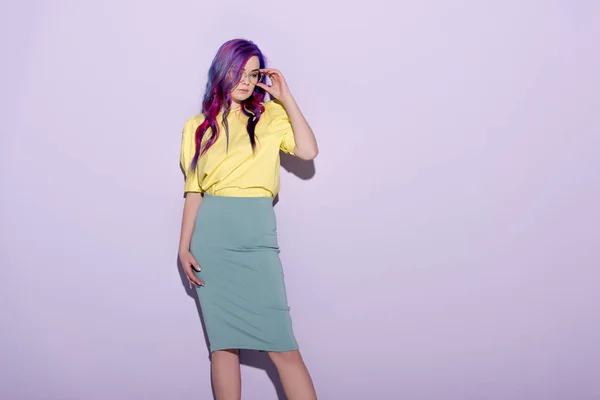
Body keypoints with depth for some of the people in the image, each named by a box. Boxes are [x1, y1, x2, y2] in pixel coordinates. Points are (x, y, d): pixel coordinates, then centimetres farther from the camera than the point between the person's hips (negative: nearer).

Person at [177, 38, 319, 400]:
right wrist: (184, 247, 3)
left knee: (283, 345, -5)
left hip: (257, 235, -1)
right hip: (211, 235, 1)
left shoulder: (271, 116, 9)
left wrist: (286, 98, -3)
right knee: (222, 341, 5)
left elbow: (308, 151, -8)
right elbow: (193, 192, 9)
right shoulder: (198, 126, 10)